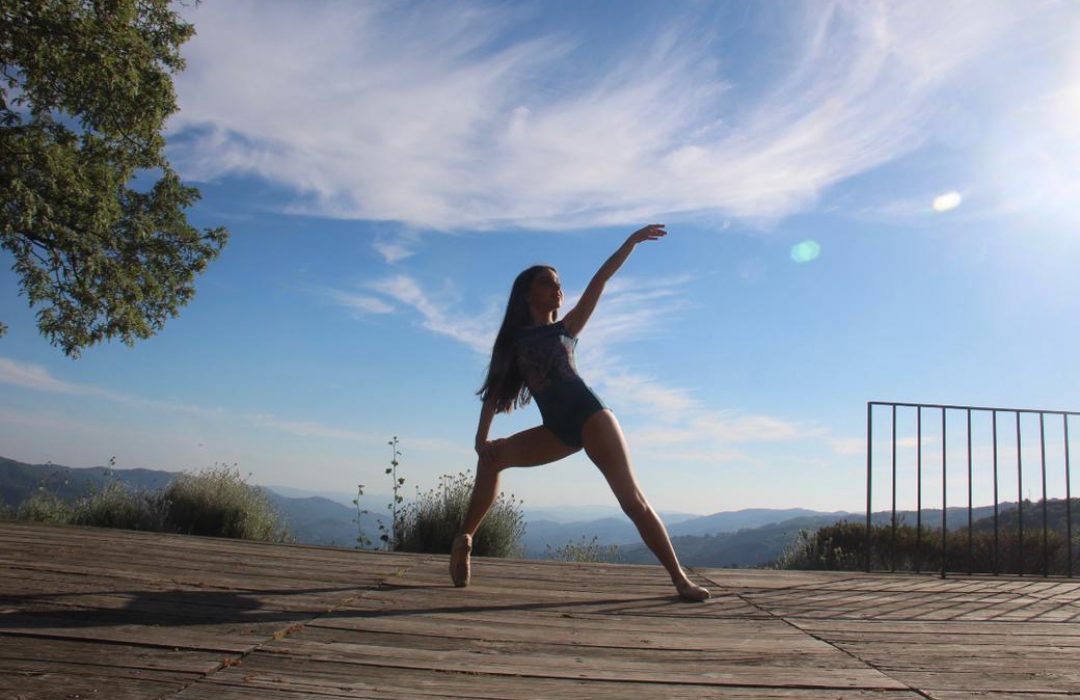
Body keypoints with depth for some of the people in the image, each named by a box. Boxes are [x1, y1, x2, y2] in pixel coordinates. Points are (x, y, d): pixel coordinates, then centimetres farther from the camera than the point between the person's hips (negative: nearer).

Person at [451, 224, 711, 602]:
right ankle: (464, 538, -5)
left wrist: (632, 241, 3)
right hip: (557, 430, 2)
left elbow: (599, 281, 7)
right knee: (494, 455, -16)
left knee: (632, 499, -10)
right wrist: (481, 437, -6)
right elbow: (496, 388, 6)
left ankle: (680, 578, -8)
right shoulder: (513, 340, 13)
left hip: (590, 416, -2)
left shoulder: (566, 328, 12)